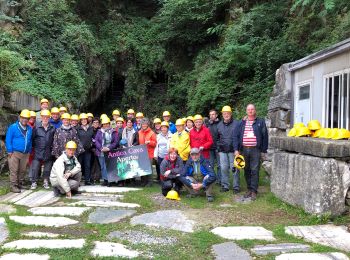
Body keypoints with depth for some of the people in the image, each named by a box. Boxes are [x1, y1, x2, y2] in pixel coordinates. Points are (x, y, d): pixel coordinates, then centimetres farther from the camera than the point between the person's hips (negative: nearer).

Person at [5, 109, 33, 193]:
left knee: (22, 170, 11)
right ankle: (13, 186, 1)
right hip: (15, 153, -5)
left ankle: (20, 184, 23)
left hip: (25, 154, 5)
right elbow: (8, 140, -5)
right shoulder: (13, 127, -4)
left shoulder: (29, 129, 12)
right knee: (14, 170, -3)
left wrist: (29, 151, 15)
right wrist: (10, 151, -9)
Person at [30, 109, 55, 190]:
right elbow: (32, 138, 3)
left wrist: (52, 147, 4)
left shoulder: (52, 128, 0)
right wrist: (34, 146, 5)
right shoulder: (37, 128, -3)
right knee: (35, 168, -1)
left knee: (47, 168, 10)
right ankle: (34, 182, 10)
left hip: (48, 152, 1)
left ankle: (46, 182, 23)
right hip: (38, 152, -1)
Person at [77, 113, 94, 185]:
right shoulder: (78, 129, 0)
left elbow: (93, 137, 16)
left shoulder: (91, 128, 9)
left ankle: (87, 180, 12)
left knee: (87, 165, 6)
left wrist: (91, 143, 2)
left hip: (88, 149, 3)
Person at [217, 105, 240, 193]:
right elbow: (217, 138, 19)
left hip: (233, 150, -4)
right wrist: (219, 148, 12)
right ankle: (225, 185, 17)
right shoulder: (219, 125, 11)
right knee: (223, 168, 7)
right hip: (222, 151, 4)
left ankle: (236, 186, 8)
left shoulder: (236, 124, -2)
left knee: (235, 169, -1)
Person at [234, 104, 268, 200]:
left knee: (254, 171, -4)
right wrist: (236, 149, -2)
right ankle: (249, 189, 20)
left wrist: (264, 150, 0)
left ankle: (254, 191, 1)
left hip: (255, 150, -3)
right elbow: (236, 136, 7)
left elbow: (265, 136, 4)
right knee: (247, 171, 9)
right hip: (244, 150, 3)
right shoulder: (242, 123, 10)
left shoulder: (260, 122, 4)